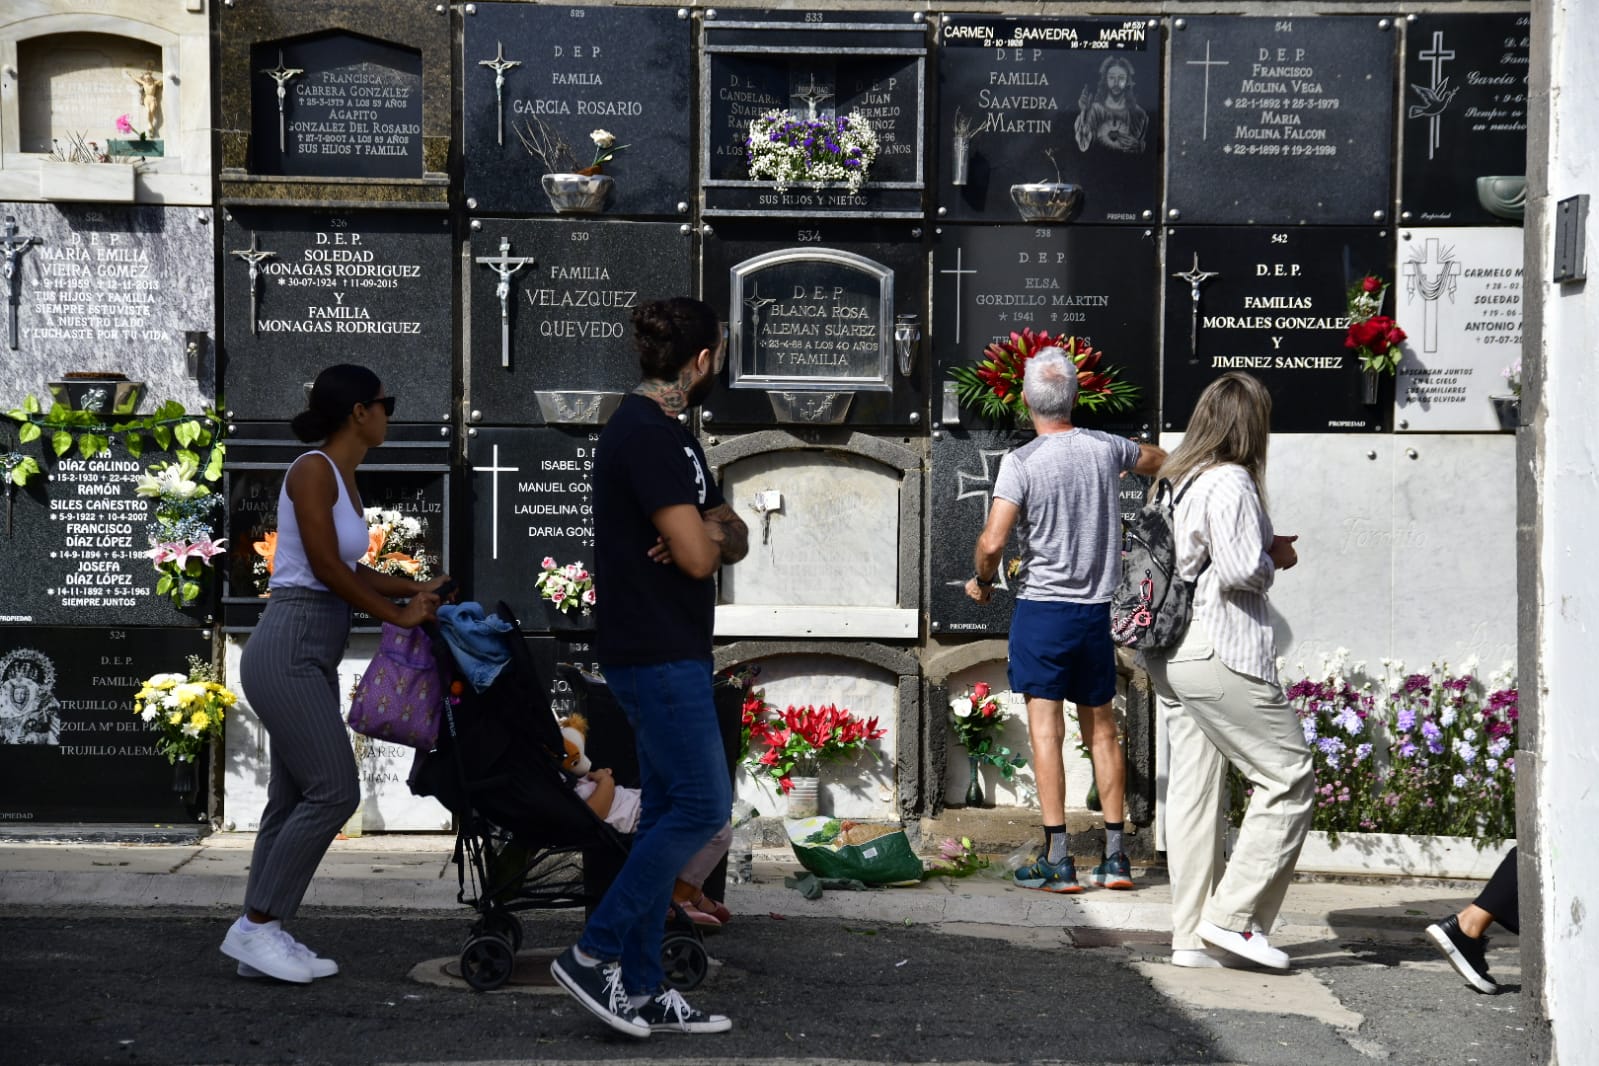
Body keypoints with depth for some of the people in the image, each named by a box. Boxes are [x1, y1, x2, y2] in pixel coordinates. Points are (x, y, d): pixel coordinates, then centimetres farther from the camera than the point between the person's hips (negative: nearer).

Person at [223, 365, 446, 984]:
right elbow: (326, 568, -15)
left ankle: (261, 938, 11)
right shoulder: (313, 470, -11)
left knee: (296, 797, 8)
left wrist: (414, 590, 9)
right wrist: (399, 615, -8)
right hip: (290, 649, -10)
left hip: (311, 658, 10)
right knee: (333, 790, -11)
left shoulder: (343, 476, 16)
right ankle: (256, 924, -4)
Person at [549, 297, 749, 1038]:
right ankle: (594, 954, -1)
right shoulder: (649, 437, -17)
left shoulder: (661, 433, 15)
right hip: (656, 653, -10)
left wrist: (712, 532, -8)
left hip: (666, 650, 10)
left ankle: (639, 989, 14)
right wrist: (710, 535, 2)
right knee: (703, 804, -8)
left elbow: (732, 538, 15)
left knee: (667, 811, 10)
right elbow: (698, 555, -21)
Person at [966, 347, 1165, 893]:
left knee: (1046, 729, -3)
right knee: (1101, 730, 12)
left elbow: (992, 542, -18)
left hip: (1041, 608, -4)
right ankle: (1115, 855, 15)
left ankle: (1057, 858, -5)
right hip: (1096, 608, 4)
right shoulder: (1105, 449, 2)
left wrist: (982, 582, 2)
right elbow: (1157, 459, 25)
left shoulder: (1021, 462, -11)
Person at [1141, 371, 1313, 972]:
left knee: (1193, 791, 9)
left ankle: (1191, 936, 12)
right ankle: (1235, 916, -3)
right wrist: (1275, 557, 0)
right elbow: (1239, 569, -20)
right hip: (1222, 654, -9)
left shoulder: (1175, 481, 16)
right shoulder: (1230, 483, -12)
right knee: (1290, 780, -1)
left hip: (1172, 656, 9)